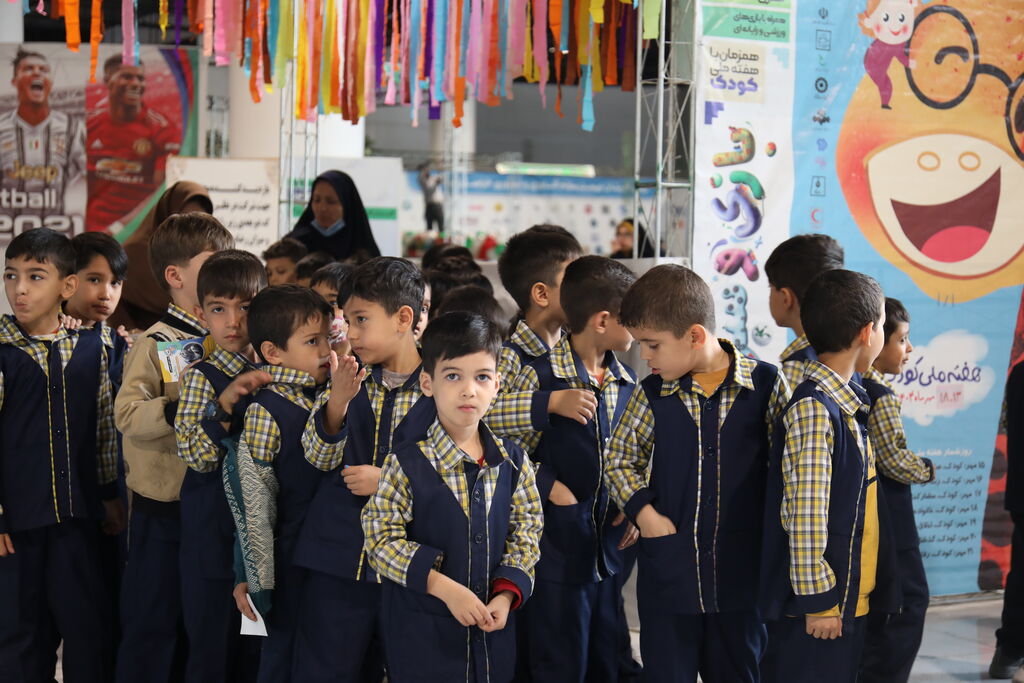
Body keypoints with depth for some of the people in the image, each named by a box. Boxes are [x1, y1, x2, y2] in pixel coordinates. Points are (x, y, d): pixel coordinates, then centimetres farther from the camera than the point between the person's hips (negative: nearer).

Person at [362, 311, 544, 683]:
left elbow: (526, 535, 6)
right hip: (422, 634, -3)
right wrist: (444, 587, -19)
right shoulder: (406, 465, -11)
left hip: (492, 627, 4)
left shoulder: (512, 463, 2)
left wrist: (506, 594, -10)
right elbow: (382, 541, -11)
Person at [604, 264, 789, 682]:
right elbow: (620, 460, 11)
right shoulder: (652, 394, -1)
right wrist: (643, 512, -3)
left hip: (741, 569, -1)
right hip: (668, 569, 1)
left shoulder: (765, 385, -6)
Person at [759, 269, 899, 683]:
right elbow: (804, 516, -22)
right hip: (820, 603, -9)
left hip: (853, 598, 9)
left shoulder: (849, 404, 10)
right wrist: (816, 599, -20)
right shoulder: (813, 410, -19)